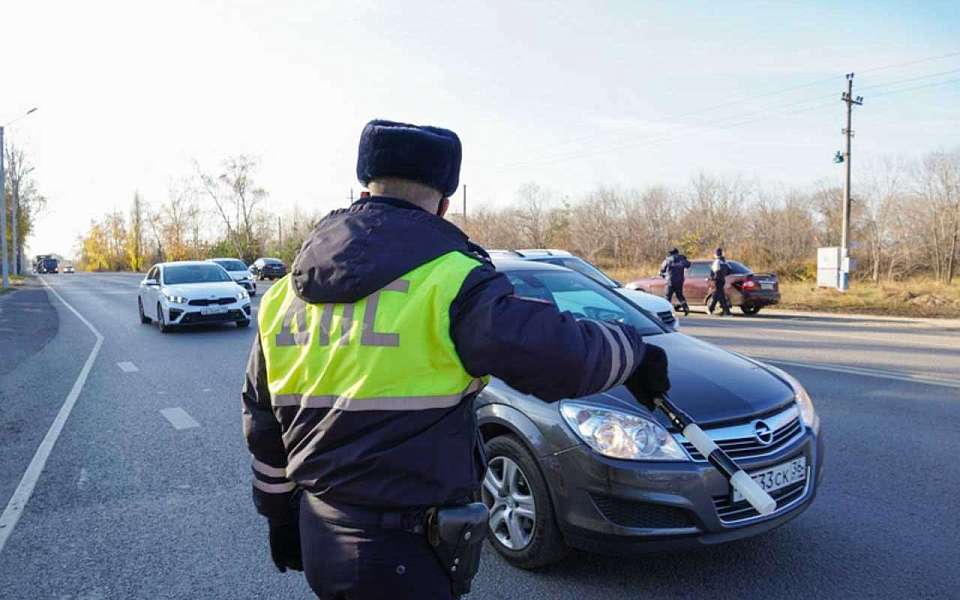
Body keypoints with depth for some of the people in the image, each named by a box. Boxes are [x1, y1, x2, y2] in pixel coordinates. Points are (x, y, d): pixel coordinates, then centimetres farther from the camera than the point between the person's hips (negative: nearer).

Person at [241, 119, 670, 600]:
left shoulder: (287, 290, 6)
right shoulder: (447, 279, -17)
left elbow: (262, 420, 13)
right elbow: (560, 354, -20)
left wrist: (280, 512, 25)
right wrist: (635, 352, 1)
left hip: (318, 539, 7)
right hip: (403, 552, -7)